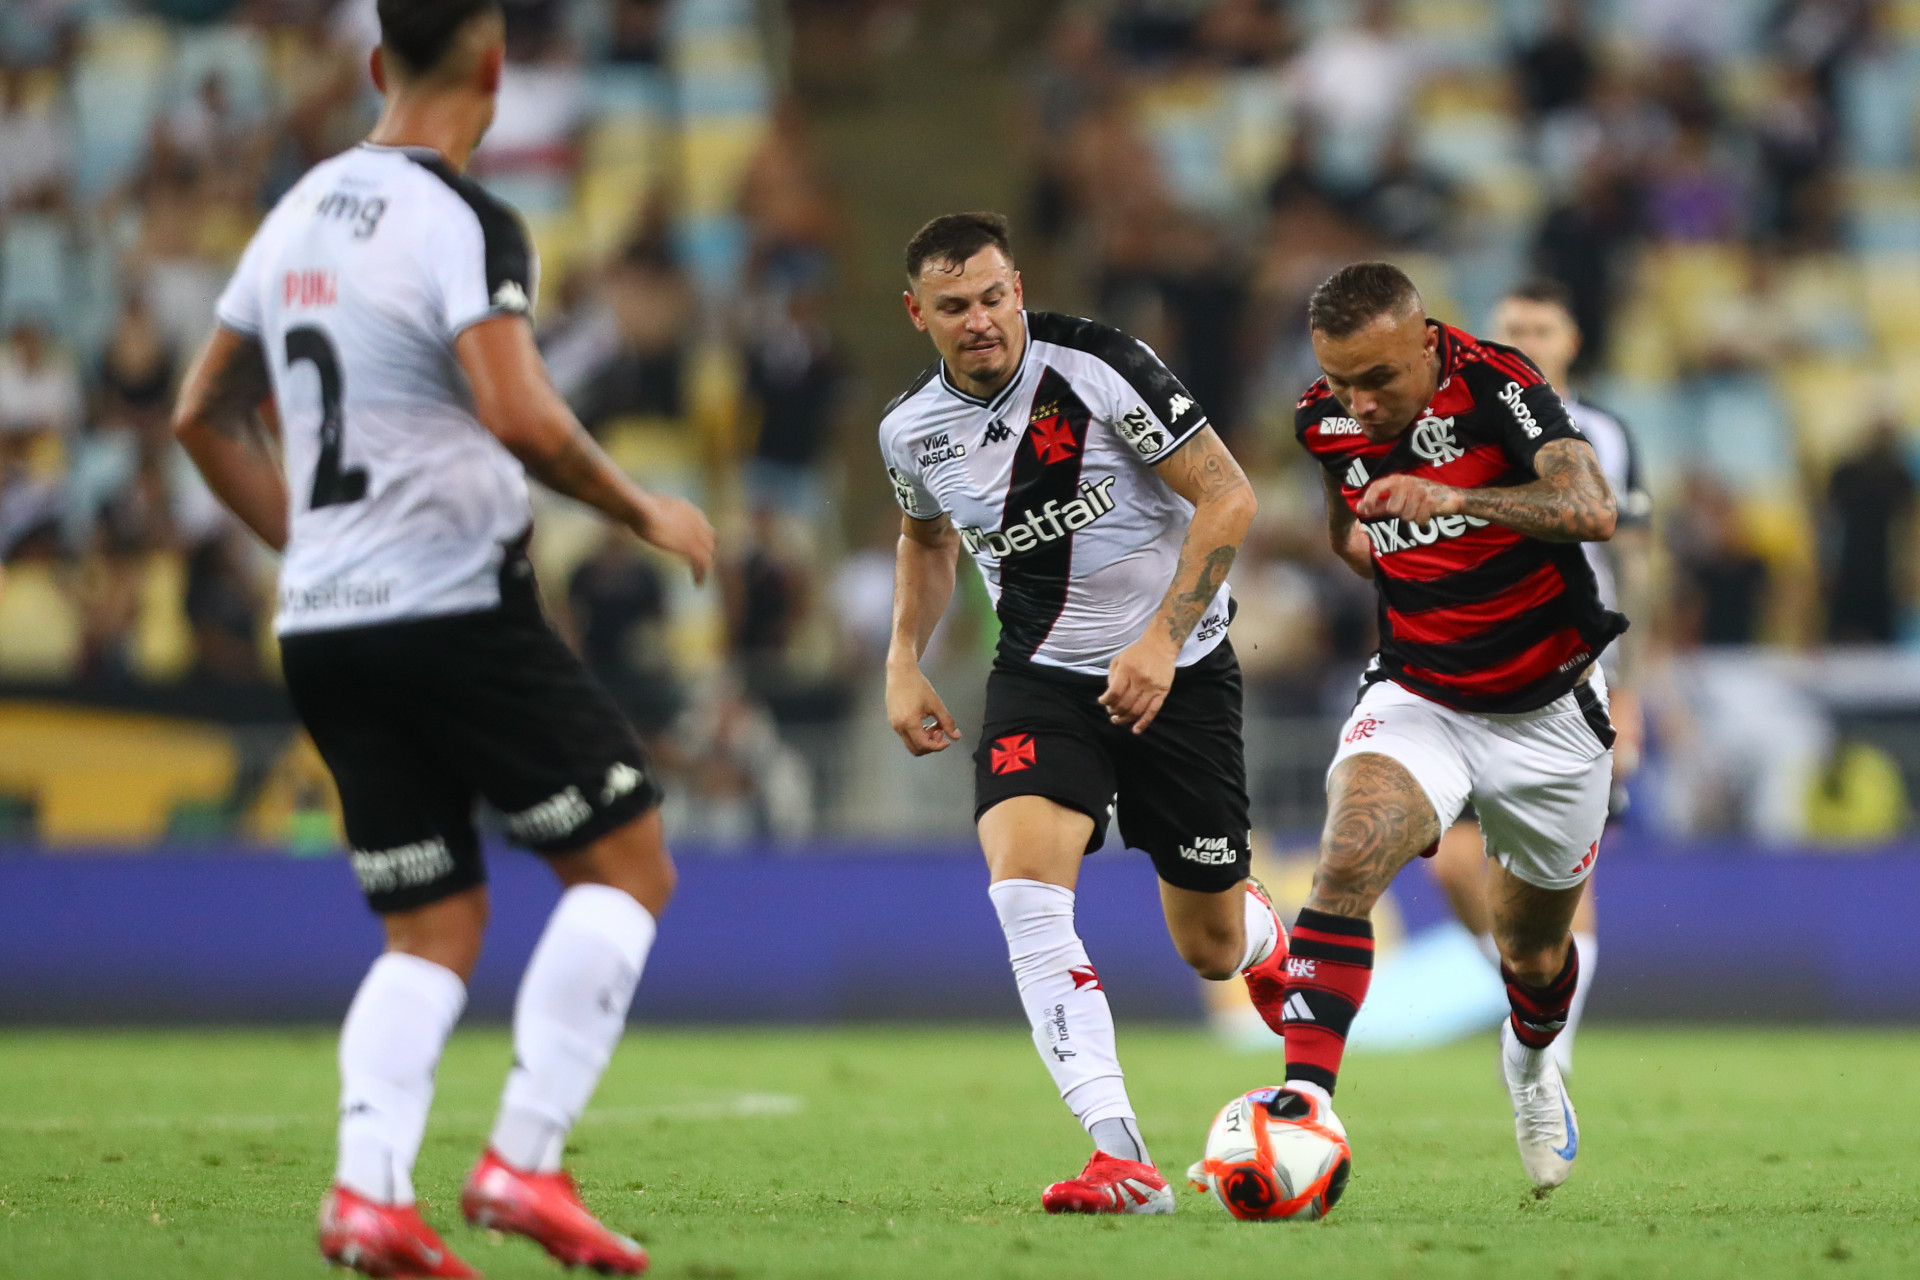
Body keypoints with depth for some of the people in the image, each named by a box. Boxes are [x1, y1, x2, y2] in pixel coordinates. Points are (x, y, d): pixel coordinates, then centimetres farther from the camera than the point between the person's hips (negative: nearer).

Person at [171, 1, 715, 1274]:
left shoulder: (302, 214, 14)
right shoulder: (466, 224, -11)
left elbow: (204, 415, 21)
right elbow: (520, 416, -25)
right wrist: (644, 512, -11)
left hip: (322, 630, 8)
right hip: (456, 612, -8)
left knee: (434, 927, 11)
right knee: (627, 866, 3)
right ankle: (525, 1160, -6)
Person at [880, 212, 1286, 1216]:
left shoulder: (1099, 369, -18)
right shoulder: (910, 429, -2)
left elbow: (1227, 497, -15)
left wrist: (1162, 640, -22)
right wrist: (904, 661, 8)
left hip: (1177, 669, -3)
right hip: (1042, 677, 3)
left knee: (1210, 948, 6)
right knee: (1021, 878, -27)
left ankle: (1267, 938, 49)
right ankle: (1121, 1159, -30)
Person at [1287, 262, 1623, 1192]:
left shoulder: (1494, 383, -22)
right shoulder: (1325, 423, -6)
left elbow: (1593, 510, -38)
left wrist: (1452, 499, -49)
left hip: (1547, 711, -2)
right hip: (1417, 695, 2)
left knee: (1533, 955, 14)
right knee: (1346, 863, -29)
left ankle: (1531, 1062, 49)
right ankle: (1307, 1099, -34)